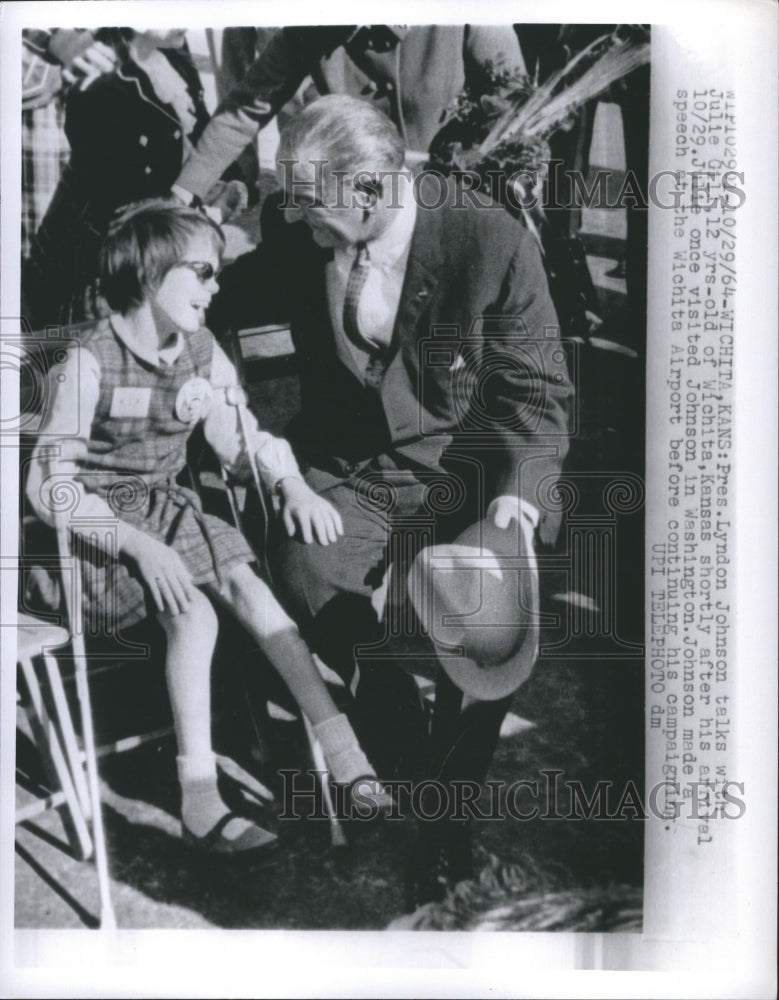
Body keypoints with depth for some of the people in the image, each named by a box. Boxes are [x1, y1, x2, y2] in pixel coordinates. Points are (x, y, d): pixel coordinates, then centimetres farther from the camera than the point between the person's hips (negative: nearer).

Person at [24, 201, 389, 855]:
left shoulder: (202, 351, 3)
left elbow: (242, 439, 12)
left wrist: (293, 483, -9)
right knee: (194, 613, -29)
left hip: (167, 510, 5)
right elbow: (49, 484, -17)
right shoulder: (89, 362, -16)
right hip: (93, 527, -5)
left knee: (245, 584, -21)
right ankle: (200, 799, -21)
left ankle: (343, 751, -19)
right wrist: (139, 545, -29)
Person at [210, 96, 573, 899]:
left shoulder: (493, 243, -11)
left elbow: (538, 391, -5)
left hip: (465, 469, -2)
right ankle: (419, 789, -4)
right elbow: (221, 304, 21)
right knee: (304, 569, -27)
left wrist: (517, 489, -20)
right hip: (347, 469, 3)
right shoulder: (293, 233, 0)